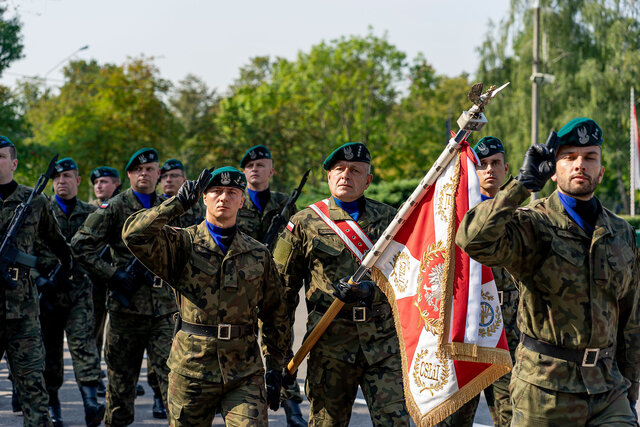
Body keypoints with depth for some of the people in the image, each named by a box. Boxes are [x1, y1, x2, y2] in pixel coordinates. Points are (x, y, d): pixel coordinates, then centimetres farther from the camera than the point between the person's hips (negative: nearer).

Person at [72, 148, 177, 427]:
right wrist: (113, 275, -10)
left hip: (164, 307, 2)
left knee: (173, 372, -9)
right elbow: (80, 246, -5)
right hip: (126, 306, -2)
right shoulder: (115, 207, -1)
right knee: (121, 378, 8)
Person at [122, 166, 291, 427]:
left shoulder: (259, 254, 9)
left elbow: (276, 315, 15)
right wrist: (179, 203, -12)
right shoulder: (183, 244, 1)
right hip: (191, 369, -1)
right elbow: (134, 235, -17)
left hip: (245, 373, 1)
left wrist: (275, 367, 11)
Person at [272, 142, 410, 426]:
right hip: (330, 344, -1)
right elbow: (282, 288, 8)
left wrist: (369, 291, -16)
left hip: (384, 340, 1)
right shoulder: (304, 223, 5)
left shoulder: (388, 218, 10)